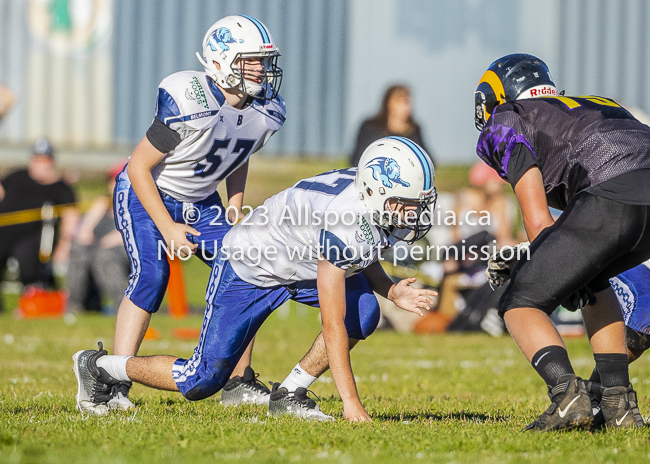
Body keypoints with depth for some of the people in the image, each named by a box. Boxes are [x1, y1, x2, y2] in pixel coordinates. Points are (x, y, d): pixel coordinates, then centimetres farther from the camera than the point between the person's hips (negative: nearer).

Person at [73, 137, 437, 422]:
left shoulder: (386, 205, -15)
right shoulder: (344, 222, -40)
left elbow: (361, 258, 9)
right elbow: (332, 325, -37)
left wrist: (391, 291, -12)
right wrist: (351, 402, -36)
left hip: (299, 264, 8)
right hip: (250, 267, -8)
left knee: (364, 312, -17)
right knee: (202, 382, -5)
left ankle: (289, 395, 0)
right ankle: (100, 367, 18)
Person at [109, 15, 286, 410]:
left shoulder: (266, 111, -9)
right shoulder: (189, 104, -30)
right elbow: (139, 168, -21)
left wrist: (236, 203, 0)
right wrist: (168, 228, -22)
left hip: (200, 202, 6)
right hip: (146, 195, -6)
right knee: (151, 274, -24)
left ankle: (239, 380, 1)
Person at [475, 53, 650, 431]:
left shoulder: (507, 124, 18)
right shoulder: (596, 104, 39)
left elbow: (538, 220, 9)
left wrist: (564, 282, 21)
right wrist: (527, 262, 35)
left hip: (614, 197, -7)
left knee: (520, 305, 6)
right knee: (591, 278, 33)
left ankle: (567, 394, -18)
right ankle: (620, 404, 22)